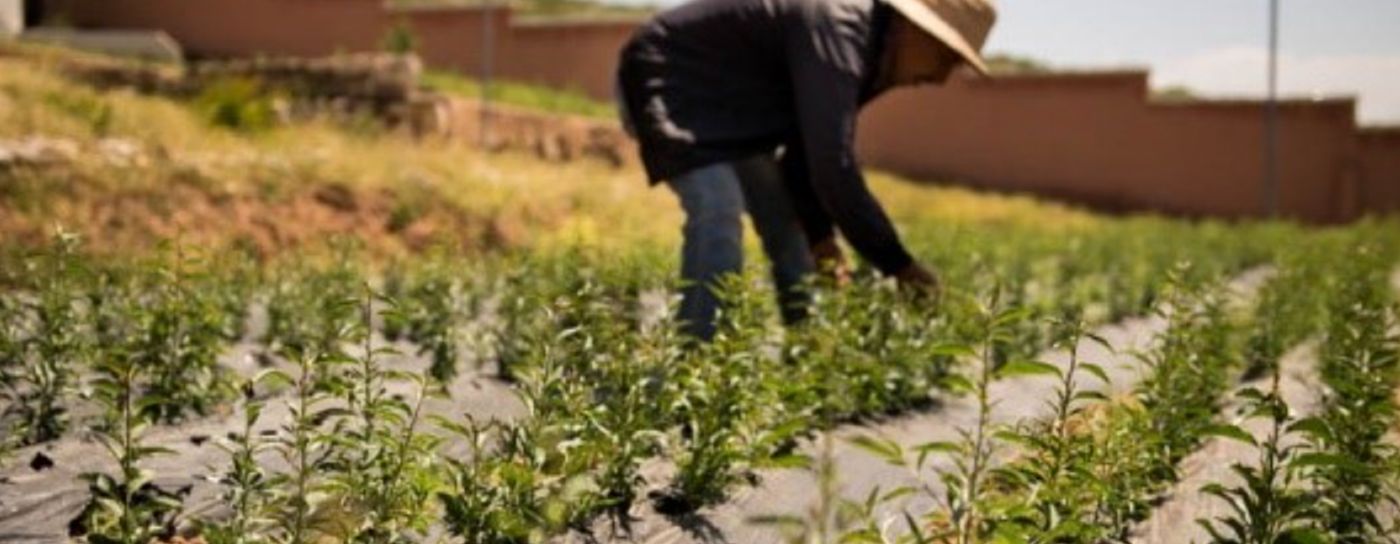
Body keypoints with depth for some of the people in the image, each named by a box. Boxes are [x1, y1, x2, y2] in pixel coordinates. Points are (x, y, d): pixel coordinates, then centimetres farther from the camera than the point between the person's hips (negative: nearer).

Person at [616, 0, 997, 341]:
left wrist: (820, 234, -3)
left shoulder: (867, 46, 0)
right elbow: (833, 166, -37)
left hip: (728, 104, 10)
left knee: (785, 215, 10)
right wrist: (898, 264, -31)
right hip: (667, 80, -10)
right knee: (718, 215, -27)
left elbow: (815, 149, 8)